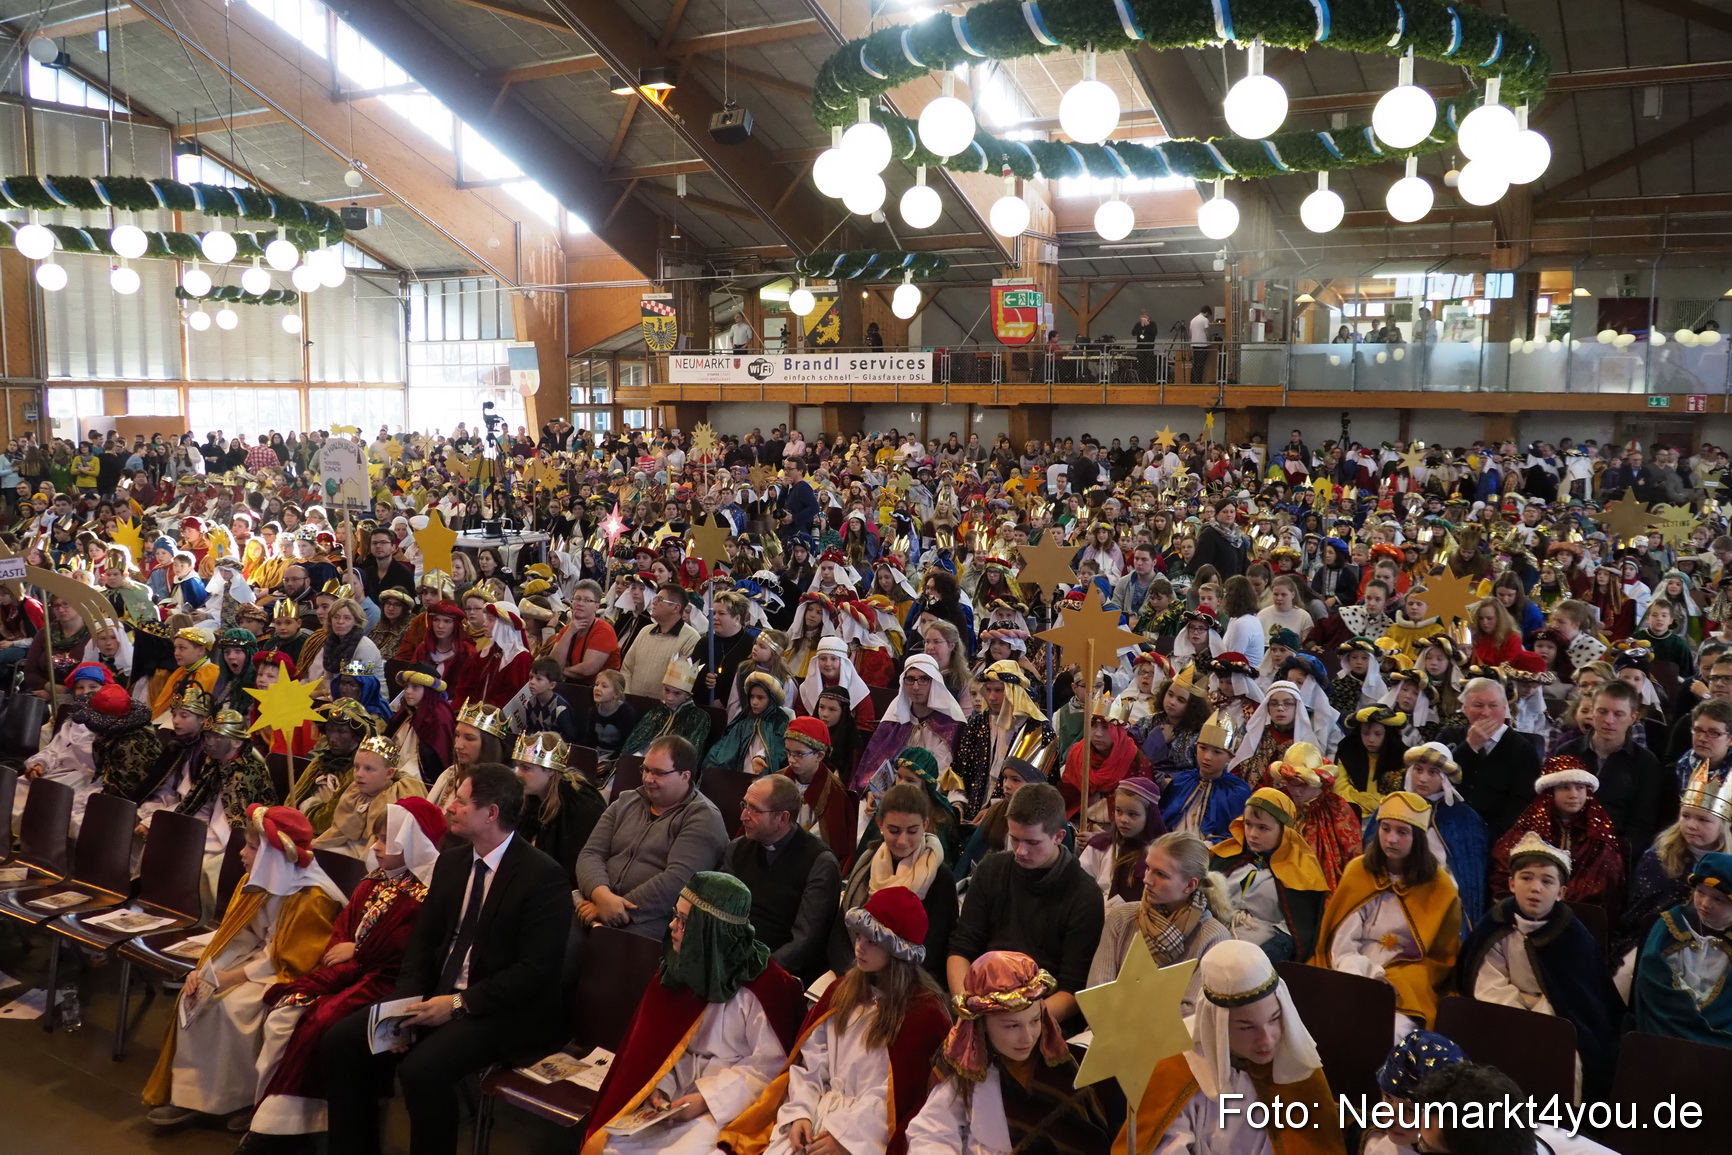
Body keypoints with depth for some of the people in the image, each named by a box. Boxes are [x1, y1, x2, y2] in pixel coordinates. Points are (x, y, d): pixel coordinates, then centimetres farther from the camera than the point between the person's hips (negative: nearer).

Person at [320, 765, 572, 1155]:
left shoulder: (543, 875, -15)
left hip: (501, 1010, -7)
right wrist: (407, 1001, -7)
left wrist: (460, 1003, -22)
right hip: (436, 995, 7)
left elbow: (535, 971, -19)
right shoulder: (450, 862, 8)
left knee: (420, 1070, -30)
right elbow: (422, 941, 11)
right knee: (339, 1043, -5)